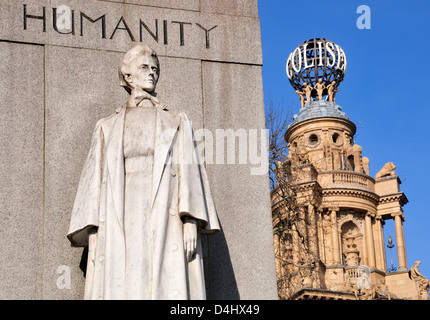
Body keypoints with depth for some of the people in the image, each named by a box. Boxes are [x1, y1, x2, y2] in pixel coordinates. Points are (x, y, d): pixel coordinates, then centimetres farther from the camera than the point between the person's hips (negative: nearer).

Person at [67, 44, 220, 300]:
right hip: (121, 224, 1)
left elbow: (189, 170, 6)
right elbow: (95, 178, 13)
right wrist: (92, 232, 0)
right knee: (120, 288, -11)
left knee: (168, 287, -13)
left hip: (165, 219, -1)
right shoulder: (107, 127, 21)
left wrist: (191, 222, -9)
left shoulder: (177, 123, 18)